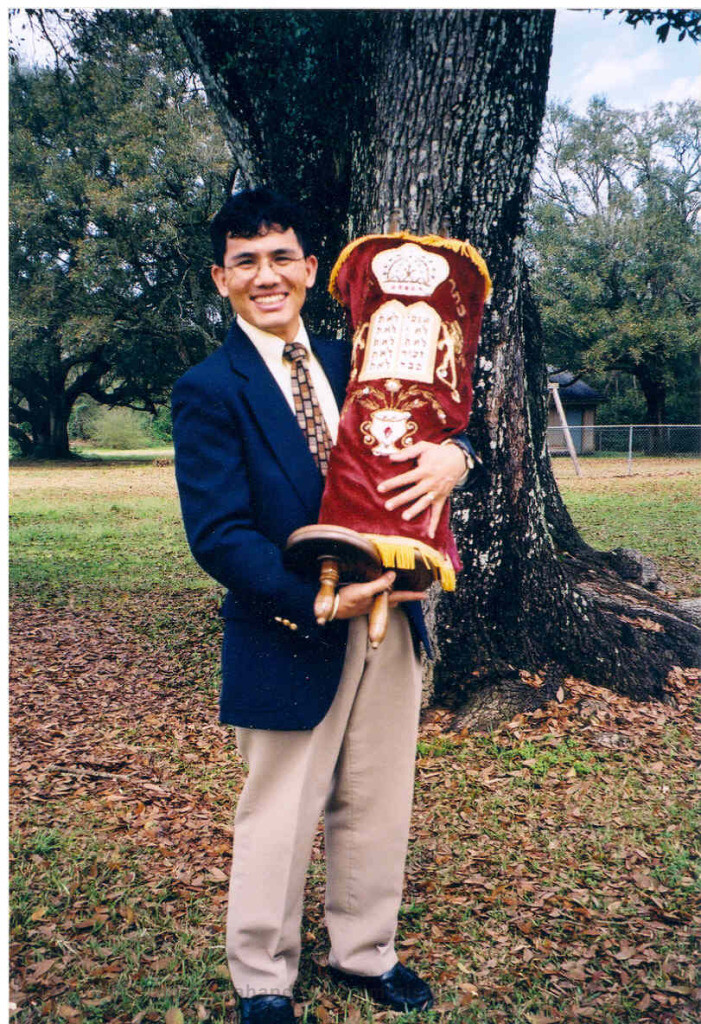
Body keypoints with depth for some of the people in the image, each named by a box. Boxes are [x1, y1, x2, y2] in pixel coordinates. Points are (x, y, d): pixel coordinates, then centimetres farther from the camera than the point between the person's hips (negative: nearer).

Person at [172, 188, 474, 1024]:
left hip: (386, 618, 6)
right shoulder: (208, 391, -9)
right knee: (278, 817, 11)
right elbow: (217, 536, -15)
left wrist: (452, 453, -13)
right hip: (290, 635, -5)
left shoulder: (349, 362, 8)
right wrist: (315, 601, -24)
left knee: (376, 806, 18)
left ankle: (364, 954, 42)